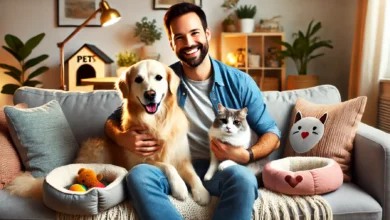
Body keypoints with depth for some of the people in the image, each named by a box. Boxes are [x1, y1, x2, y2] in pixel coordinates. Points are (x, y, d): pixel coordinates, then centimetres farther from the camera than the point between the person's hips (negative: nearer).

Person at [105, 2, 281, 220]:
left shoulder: (239, 82, -2)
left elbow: (272, 133, 3)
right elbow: (113, 120, 7)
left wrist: (247, 155, -18)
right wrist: (122, 138, -17)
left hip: (221, 168, 0)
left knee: (243, 178, -34)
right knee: (138, 175, -30)